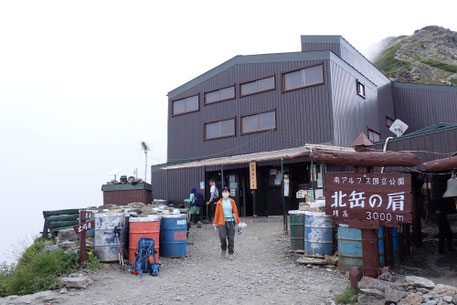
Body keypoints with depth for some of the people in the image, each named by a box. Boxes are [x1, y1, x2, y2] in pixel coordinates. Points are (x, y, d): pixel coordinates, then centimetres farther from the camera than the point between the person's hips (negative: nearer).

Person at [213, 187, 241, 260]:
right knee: (222, 237, -11)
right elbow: (217, 213, 7)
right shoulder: (219, 202, 3)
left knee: (231, 238, 1)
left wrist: (237, 221, 9)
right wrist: (215, 223, 8)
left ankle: (231, 253, 14)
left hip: (231, 221, 1)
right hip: (222, 221, -1)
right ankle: (223, 248, 19)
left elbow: (235, 212, 8)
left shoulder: (232, 201, 5)